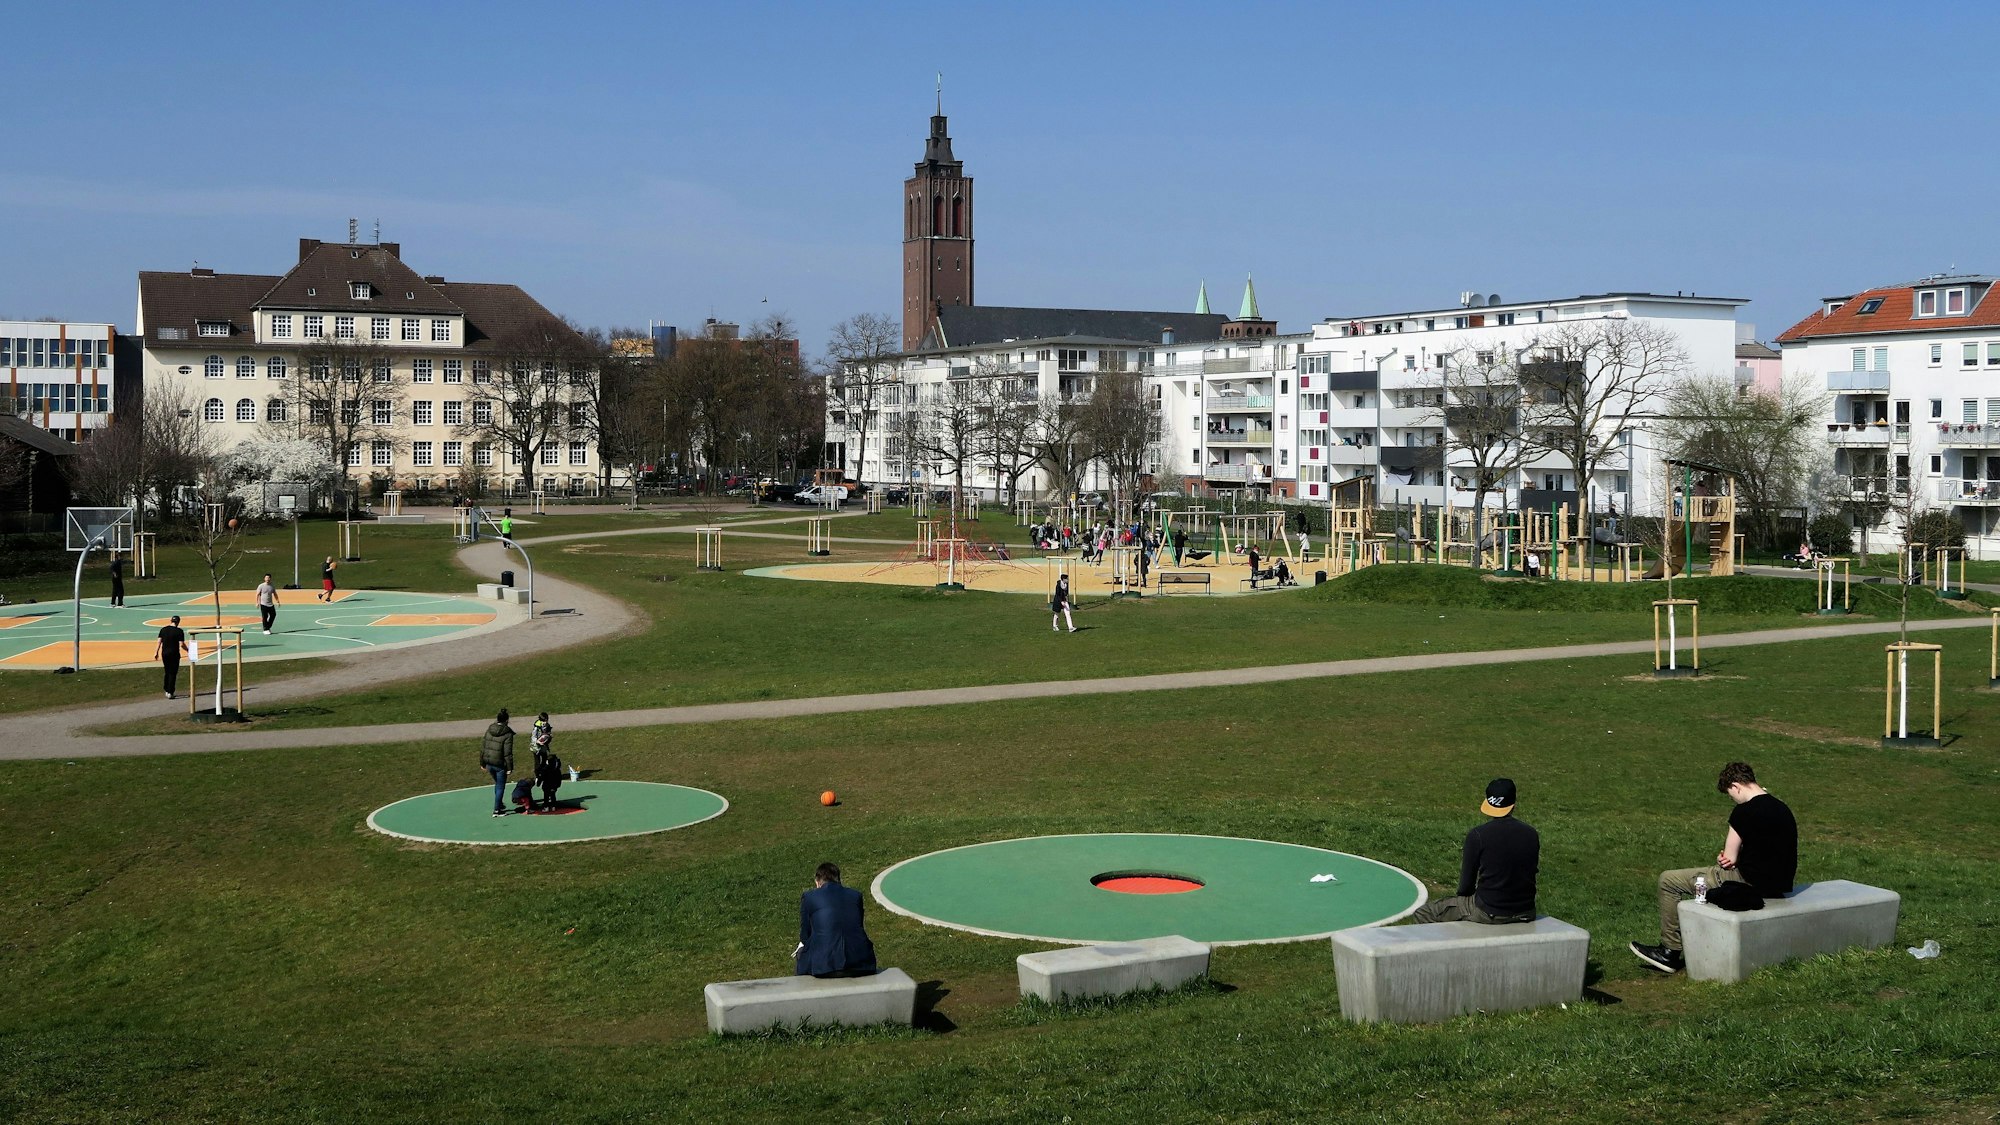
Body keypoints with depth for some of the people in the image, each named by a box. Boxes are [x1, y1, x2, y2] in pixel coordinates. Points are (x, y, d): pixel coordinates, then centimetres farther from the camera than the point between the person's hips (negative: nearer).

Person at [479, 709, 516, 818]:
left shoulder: (488, 730, 1)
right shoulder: (507, 734, -16)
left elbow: (482, 747, 6)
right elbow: (508, 753, -16)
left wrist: (482, 763, 15)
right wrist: (510, 767, -9)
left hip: (489, 763, 6)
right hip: (500, 764, -6)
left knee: (497, 783, 26)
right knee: (500, 786, 7)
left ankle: (499, 805, 36)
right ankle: (496, 810, 8)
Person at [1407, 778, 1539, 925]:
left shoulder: (1477, 835, -13)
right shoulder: (1532, 835, -2)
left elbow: (1466, 887, -7)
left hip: (1488, 914, -5)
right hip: (1526, 914, 5)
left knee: (1420, 914, 8)